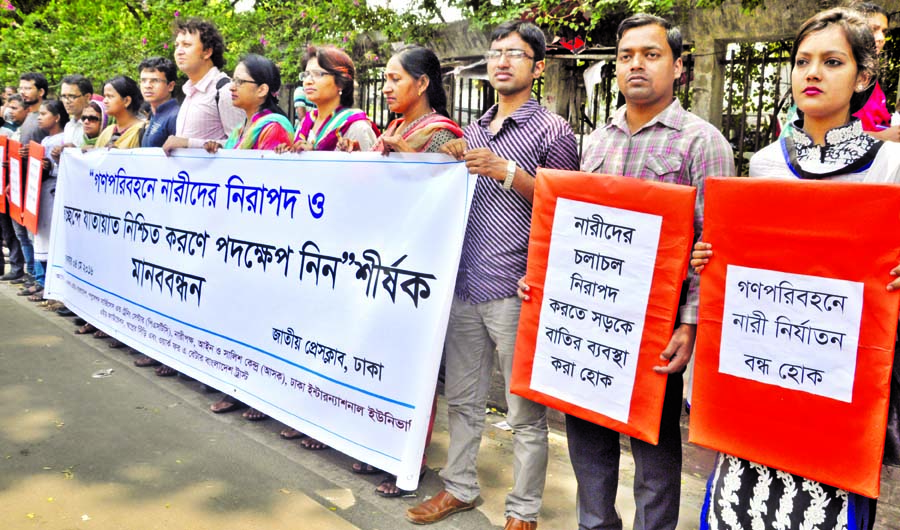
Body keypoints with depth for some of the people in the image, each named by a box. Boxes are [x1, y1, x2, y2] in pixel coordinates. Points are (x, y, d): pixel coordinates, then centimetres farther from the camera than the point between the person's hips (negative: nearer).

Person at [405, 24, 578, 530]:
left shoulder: (551, 129, -1)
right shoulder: (473, 132, 17)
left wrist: (507, 171, -16)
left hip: (516, 290, -6)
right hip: (464, 284, 6)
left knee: (526, 411, 3)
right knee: (462, 399, 16)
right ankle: (460, 487, 33)